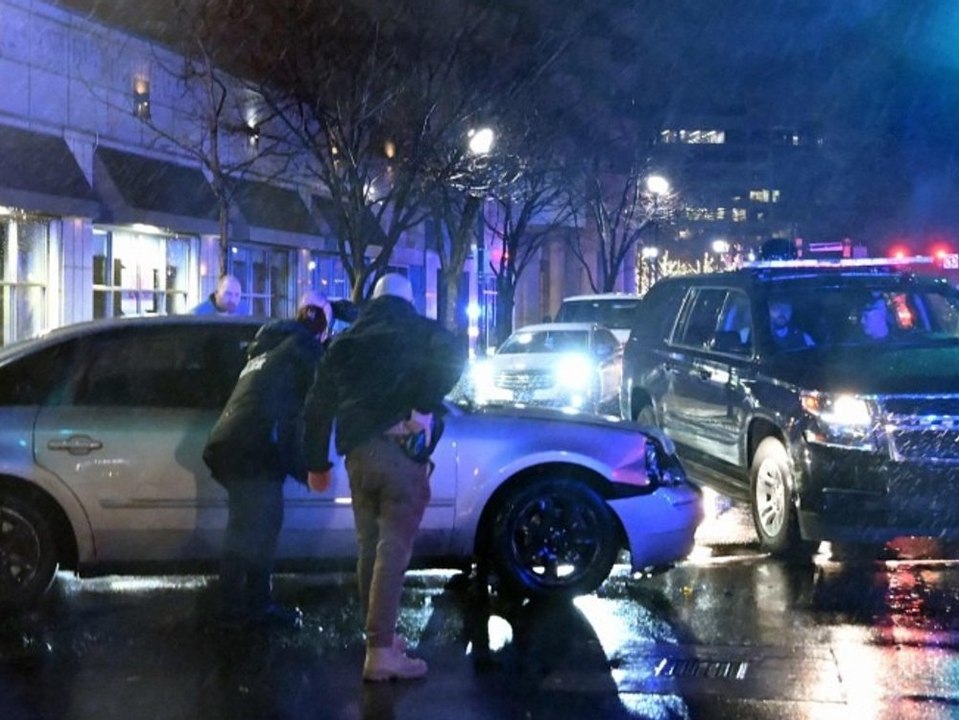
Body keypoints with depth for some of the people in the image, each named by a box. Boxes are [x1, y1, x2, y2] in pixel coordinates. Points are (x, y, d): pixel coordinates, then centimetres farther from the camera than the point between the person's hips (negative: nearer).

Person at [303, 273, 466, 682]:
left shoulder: (345, 341, 20)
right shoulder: (419, 332, 7)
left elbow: (318, 405, 19)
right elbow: (453, 354, -18)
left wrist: (317, 463, 26)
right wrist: (425, 407, -14)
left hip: (358, 453, 5)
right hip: (401, 450, -5)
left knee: (369, 548, 16)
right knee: (393, 551, -7)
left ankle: (379, 636, 25)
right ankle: (380, 652, -11)